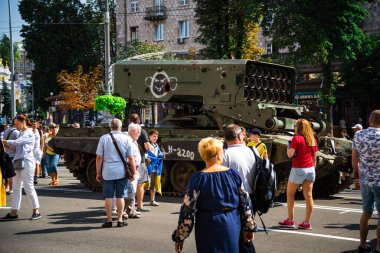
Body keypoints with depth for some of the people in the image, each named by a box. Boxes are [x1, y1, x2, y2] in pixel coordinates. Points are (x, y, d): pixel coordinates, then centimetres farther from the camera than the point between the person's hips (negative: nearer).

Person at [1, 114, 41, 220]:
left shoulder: (29, 133, -7)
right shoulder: (21, 133, 18)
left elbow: (17, 142, -18)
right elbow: (15, 146, 12)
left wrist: (4, 142, -12)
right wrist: (6, 144, -4)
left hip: (27, 162, -8)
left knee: (28, 187, -5)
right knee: (16, 188, 6)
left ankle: (36, 211, 4)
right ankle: (14, 212, 8)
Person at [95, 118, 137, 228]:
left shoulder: (104, 138, -1)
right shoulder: (126, 139, 0)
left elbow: (99, 157, -2)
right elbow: (131, 158, -1)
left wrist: (98, 172, 6)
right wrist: (134, 172, 7)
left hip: (107, 172, 0)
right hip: (121, 172, 1)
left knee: (108, 196, 5)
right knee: (120, 196, 7)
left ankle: (109, 220, 8)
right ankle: (120, 220, 10)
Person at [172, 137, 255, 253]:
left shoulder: (198, 178, -10)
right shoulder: (234, 174, -1)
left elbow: (187, 210, -11)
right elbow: (245, 203, 4)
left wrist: (179, 237, -4)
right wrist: (249, 227, 14)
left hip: (208, 227, -3)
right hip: (232, 226, 3)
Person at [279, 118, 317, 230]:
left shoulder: (296, 139, -10)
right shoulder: (313, 140, 8)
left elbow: (290, 154, -16)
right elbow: (314, 157, 13)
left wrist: (289, 147, 3)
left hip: (298, 169, -5)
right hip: (310, 169, 6)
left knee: (290, 194, 8)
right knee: (308, 196, 4)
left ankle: (290, 220, 7)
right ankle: (307, 222, 5)